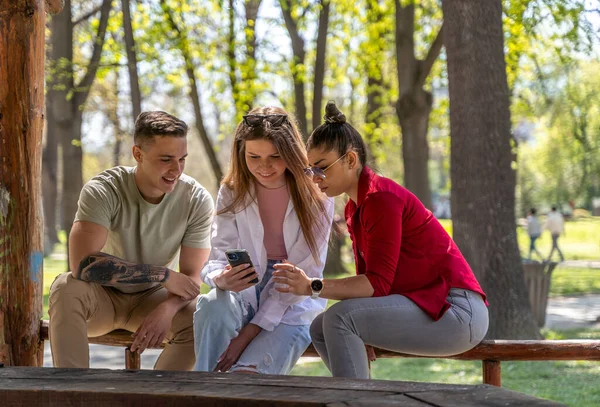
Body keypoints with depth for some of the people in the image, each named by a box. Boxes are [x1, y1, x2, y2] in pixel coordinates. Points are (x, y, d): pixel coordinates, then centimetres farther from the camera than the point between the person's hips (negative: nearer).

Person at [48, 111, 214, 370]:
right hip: (103, 297, -2)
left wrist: (167, 309, -39)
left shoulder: (197, 200, -14)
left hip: (151, 299, 2)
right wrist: (162, 275, -31)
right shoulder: (103, 191, -22)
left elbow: (191, 278, -15)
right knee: (67, 287, -34)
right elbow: (82, 263, -34)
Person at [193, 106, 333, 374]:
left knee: (246, 377, -30)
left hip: (292, 310, -3)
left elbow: (304, 276, -10)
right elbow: (218, 259, -3)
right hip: (245, 301, 3)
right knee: (214, 304, -33)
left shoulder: (316, 201, -6)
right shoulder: (232, 194, 2)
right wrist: (221, 279, -32)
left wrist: (247, 335, -17)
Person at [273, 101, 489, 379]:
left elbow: (377, 283, -22)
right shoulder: (354, 208, 13)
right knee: (320, 329, 6)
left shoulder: (381, 198, -16)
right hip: (422, 305, 10)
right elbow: (368, 278, 11)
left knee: (339, 318, -24)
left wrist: (313, 287, -28)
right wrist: (359, 335, -3)